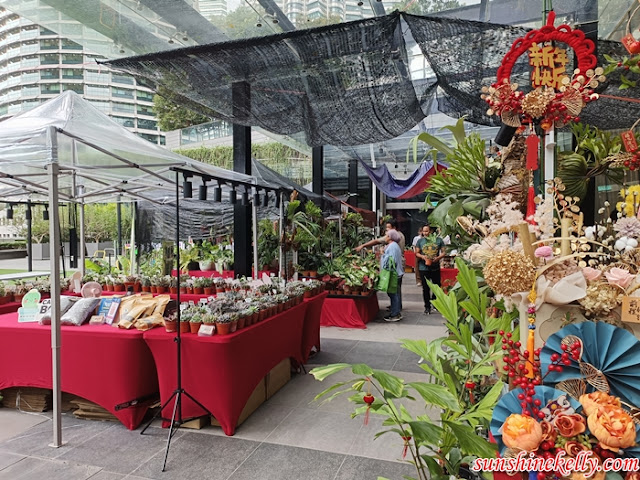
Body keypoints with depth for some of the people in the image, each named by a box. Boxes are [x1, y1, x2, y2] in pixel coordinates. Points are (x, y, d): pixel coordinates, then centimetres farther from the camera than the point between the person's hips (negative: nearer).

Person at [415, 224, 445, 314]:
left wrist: (438, 258, -16)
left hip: (435, 267, 1)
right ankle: (427, 306, 13)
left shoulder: (438, 240, 1)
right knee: (426, 288, 3)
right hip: (423, 268, 0)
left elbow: (443, 252, 2)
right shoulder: (420, 241, 3)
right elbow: (416, 253, 5)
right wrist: (422, 256, -15)